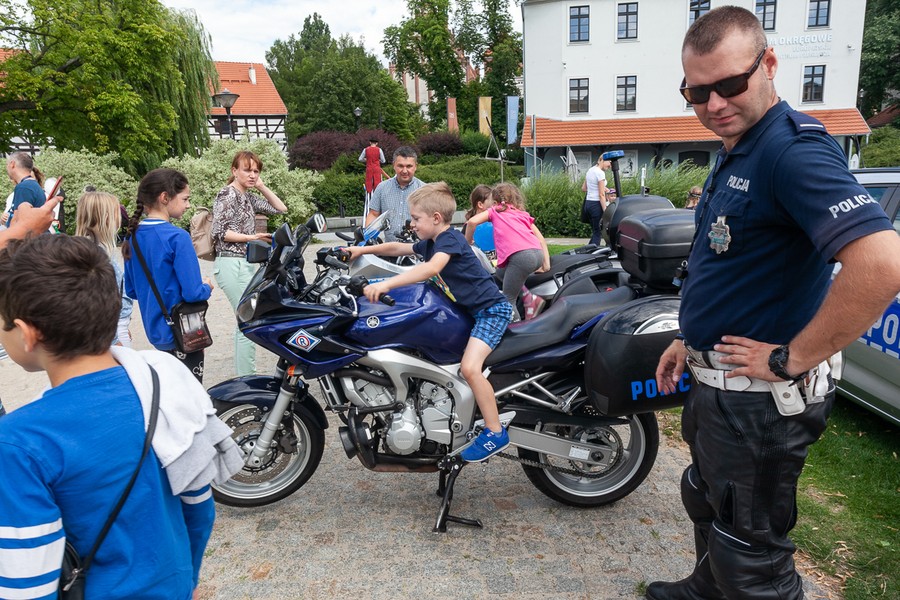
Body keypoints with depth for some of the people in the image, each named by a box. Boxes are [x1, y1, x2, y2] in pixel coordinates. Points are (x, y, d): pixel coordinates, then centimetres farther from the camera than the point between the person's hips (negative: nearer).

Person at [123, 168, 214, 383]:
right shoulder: (177, 237, -19)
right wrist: (207, 287, -2)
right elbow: (192, 292, -22)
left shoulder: (134, 236, 3)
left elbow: (132, 291, 11)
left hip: (156, 330, 7)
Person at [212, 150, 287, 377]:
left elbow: (280, 208, 20)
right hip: (232, 264, -9)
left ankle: (242, 377, 20)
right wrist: (251, 237, -17)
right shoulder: (227, 194, -7)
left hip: (246, 264, 9)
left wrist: (262, 187, 11)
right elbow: (219, 232, -14)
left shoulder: (248, 197, 17)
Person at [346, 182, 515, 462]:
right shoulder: (430, 243, 12)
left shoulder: (450, 239, -18)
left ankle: (495, 432, -15)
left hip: (492, 309, -11)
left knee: (469, 367, -26)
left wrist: (385, 284, -42)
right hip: (470, 310, 11)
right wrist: (363, 249, 18)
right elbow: (398, 248, 26)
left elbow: (432, 268, -37)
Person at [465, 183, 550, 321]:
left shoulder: (495, 210, 21)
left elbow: (472, 221, 6)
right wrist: (546, 264, 25)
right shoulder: (524, 214, 32)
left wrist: (467, 243, 21)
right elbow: (540, 238, 25)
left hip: (521, 256, -6)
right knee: (501, 272, 28)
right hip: (538, 253, 6)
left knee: (508, 300, 3)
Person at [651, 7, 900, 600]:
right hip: (715, 382, 10)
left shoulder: (793, 148, -22)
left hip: (758, 396, -10)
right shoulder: (733, 153, 9)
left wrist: (792, 360, -26)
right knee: (706, 503, 29)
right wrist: (691, 340, 18)